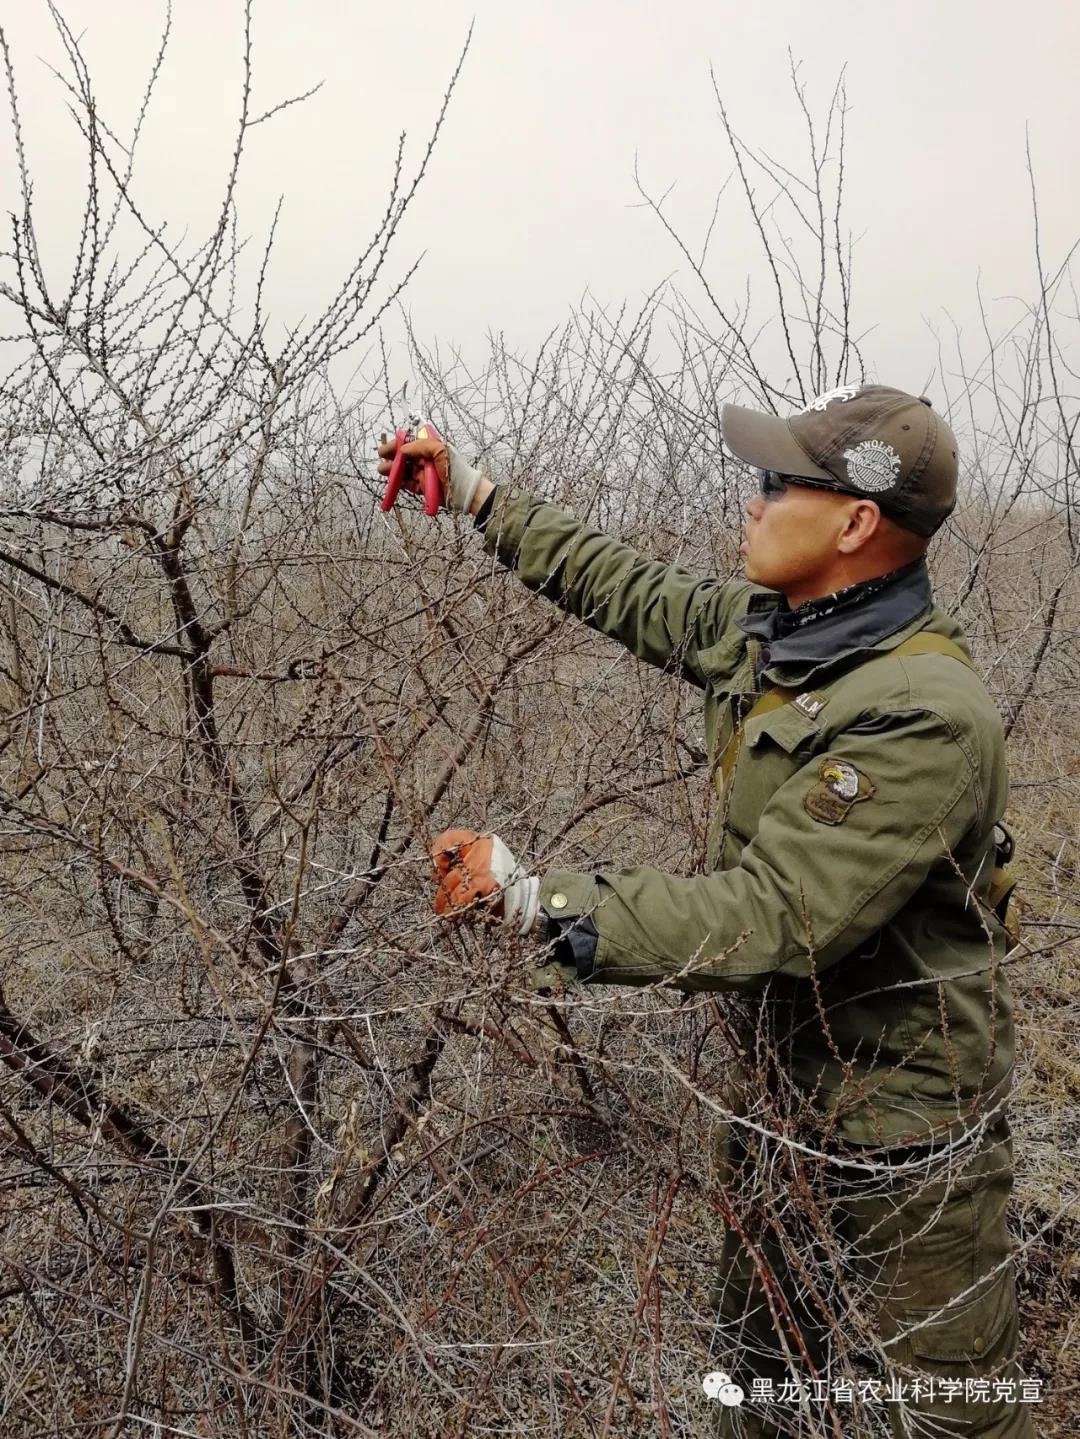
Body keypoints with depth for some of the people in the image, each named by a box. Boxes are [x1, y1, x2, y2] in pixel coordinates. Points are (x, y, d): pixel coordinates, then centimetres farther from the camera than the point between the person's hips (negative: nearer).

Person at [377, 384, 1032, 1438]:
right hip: (780, 1075, 8)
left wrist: (539, 900, -32)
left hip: (902, 1119, -8)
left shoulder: (925, 716, -29)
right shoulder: (767, 629, -2)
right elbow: (629, 589, 12)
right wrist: (475, 495, 16)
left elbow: (772, 917, -33)